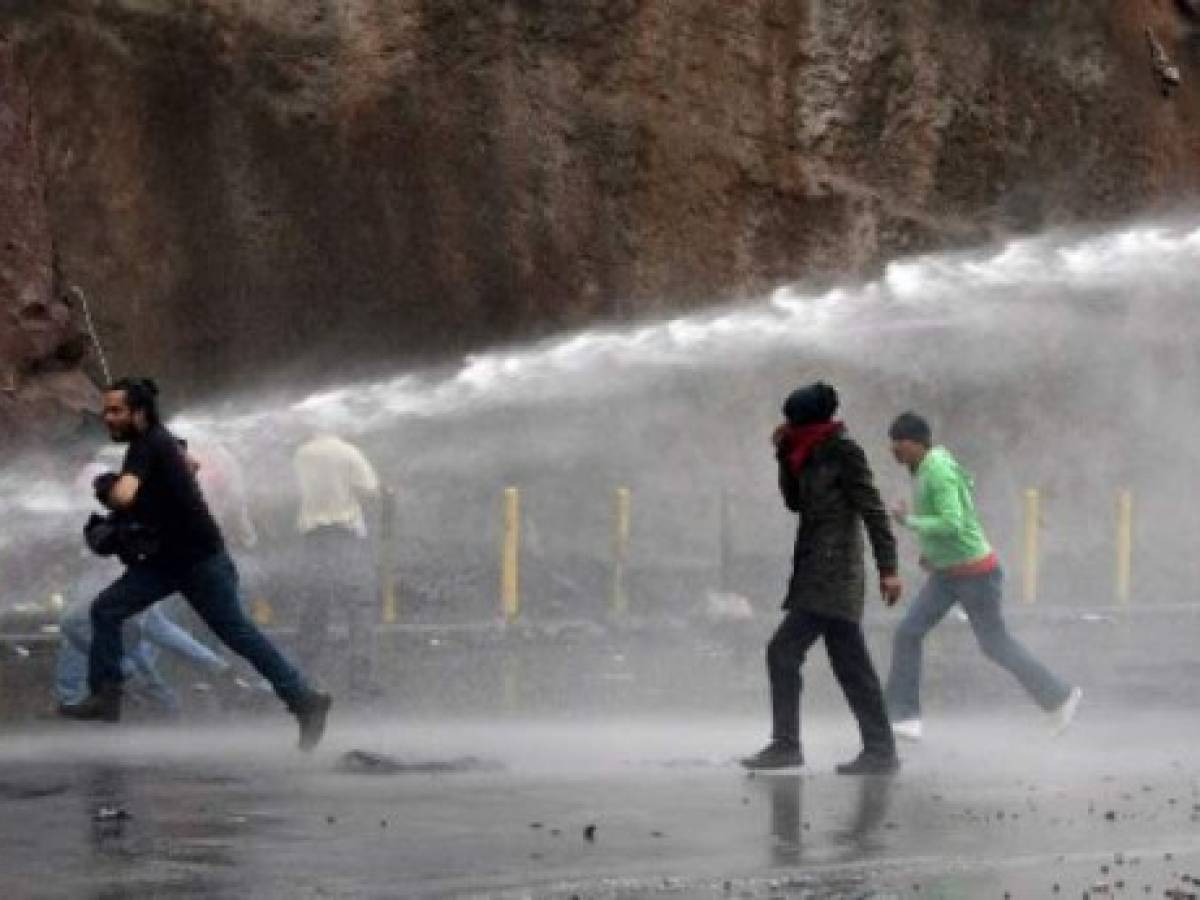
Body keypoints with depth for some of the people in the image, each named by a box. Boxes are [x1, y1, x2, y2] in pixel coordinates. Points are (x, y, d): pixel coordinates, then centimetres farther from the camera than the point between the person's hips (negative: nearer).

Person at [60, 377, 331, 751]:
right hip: (166, 556, 10)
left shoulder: (147, 446, -21)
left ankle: (304, 700, 1)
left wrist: (104, 489, -16)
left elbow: (123, 495, -38)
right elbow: (188, 464, 31)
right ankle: (105, 696, 2)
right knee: (106, 609, 1)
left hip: (200, 559, -10)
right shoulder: (158, 439, 8)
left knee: (237, 633, -5)